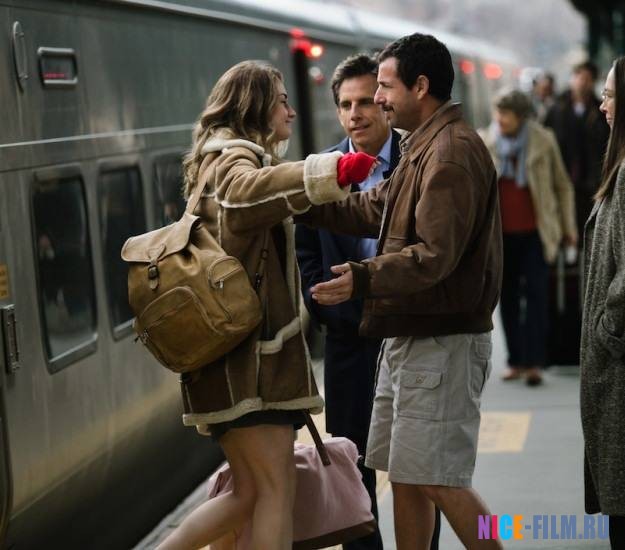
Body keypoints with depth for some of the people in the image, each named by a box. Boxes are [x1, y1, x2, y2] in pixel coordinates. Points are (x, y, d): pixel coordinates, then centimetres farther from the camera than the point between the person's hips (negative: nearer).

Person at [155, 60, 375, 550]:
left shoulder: (233, 157, 24)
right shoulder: (232, 158, -9)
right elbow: (246, 191, -34)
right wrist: (332, 172, -49)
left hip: (257, 351, 10)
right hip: (242, 351, -10)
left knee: (250, 492, 9)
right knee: (277, 486, -10)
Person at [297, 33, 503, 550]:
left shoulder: (453, 152, -17)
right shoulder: (424, 148, 18)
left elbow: (435, 254, -25)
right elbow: (374, 209, 24)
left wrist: (364, 278, -33)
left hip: (442, 342, -10)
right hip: (409, 335, 11)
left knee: (438, 481, -8)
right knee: (405, 477, 13)